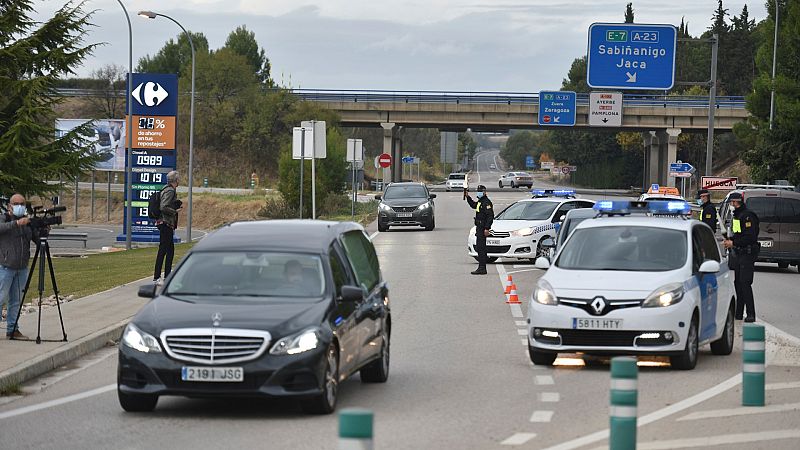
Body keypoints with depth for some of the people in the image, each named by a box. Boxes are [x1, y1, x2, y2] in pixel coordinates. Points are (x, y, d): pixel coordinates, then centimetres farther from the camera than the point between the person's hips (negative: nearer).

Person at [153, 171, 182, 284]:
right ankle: (156, 278, -6)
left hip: (167, 225, 11)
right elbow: (164, 207, -23)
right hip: (166, 224, -11)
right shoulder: (170, 191, -15)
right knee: (163, 250, -8)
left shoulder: (169, 190, 16)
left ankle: (167, 276, 21)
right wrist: (175, 211, -13)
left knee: (170, 250, 15)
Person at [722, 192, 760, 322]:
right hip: (738, 253, 9)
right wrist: (728, 239, 6)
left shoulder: (748, 216, -13)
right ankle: (738, 313, 17)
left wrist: (733, 243, -18)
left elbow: (750, 237, -20)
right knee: (738, 283, 11)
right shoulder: (735, 216, 17)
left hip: (747, 253, -9)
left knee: (745, 283, -13)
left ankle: (751, 315, -14)